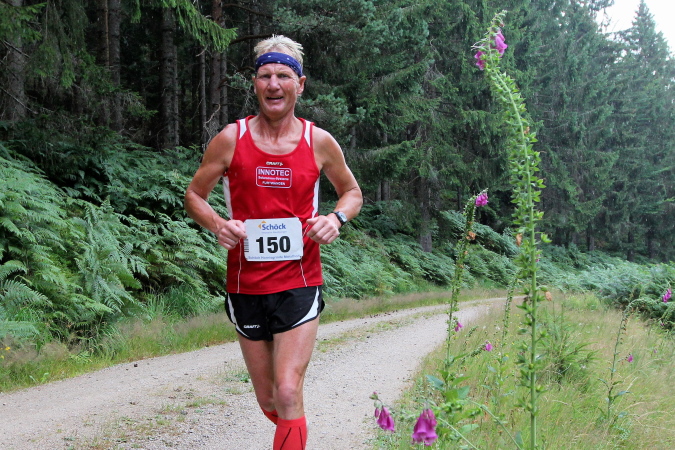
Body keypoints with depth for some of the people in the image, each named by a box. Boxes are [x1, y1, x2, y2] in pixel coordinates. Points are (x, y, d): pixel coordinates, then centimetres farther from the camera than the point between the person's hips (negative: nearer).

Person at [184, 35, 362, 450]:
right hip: (246, 286, 1)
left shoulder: (320, 142, 0)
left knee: (288, 394, -15)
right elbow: (194, 195, 8)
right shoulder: (231, 140, -2)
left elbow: (352, 192, 14)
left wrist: (337, 218, -8)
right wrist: (218, 225, -13)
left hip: (299, 283, -1)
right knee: (269, 403, 13)